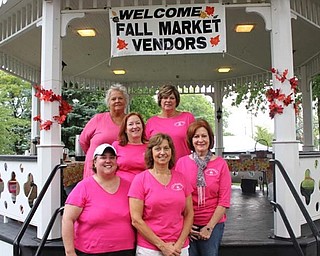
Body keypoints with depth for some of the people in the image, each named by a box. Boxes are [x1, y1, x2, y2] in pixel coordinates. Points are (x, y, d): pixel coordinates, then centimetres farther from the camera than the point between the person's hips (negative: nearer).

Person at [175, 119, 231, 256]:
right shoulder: (182, 162, -2)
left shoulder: (220, 164, -2)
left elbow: (224, 200, -3)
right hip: (187, 225, 0)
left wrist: (209, 227, -6)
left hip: (213, 224, 0)